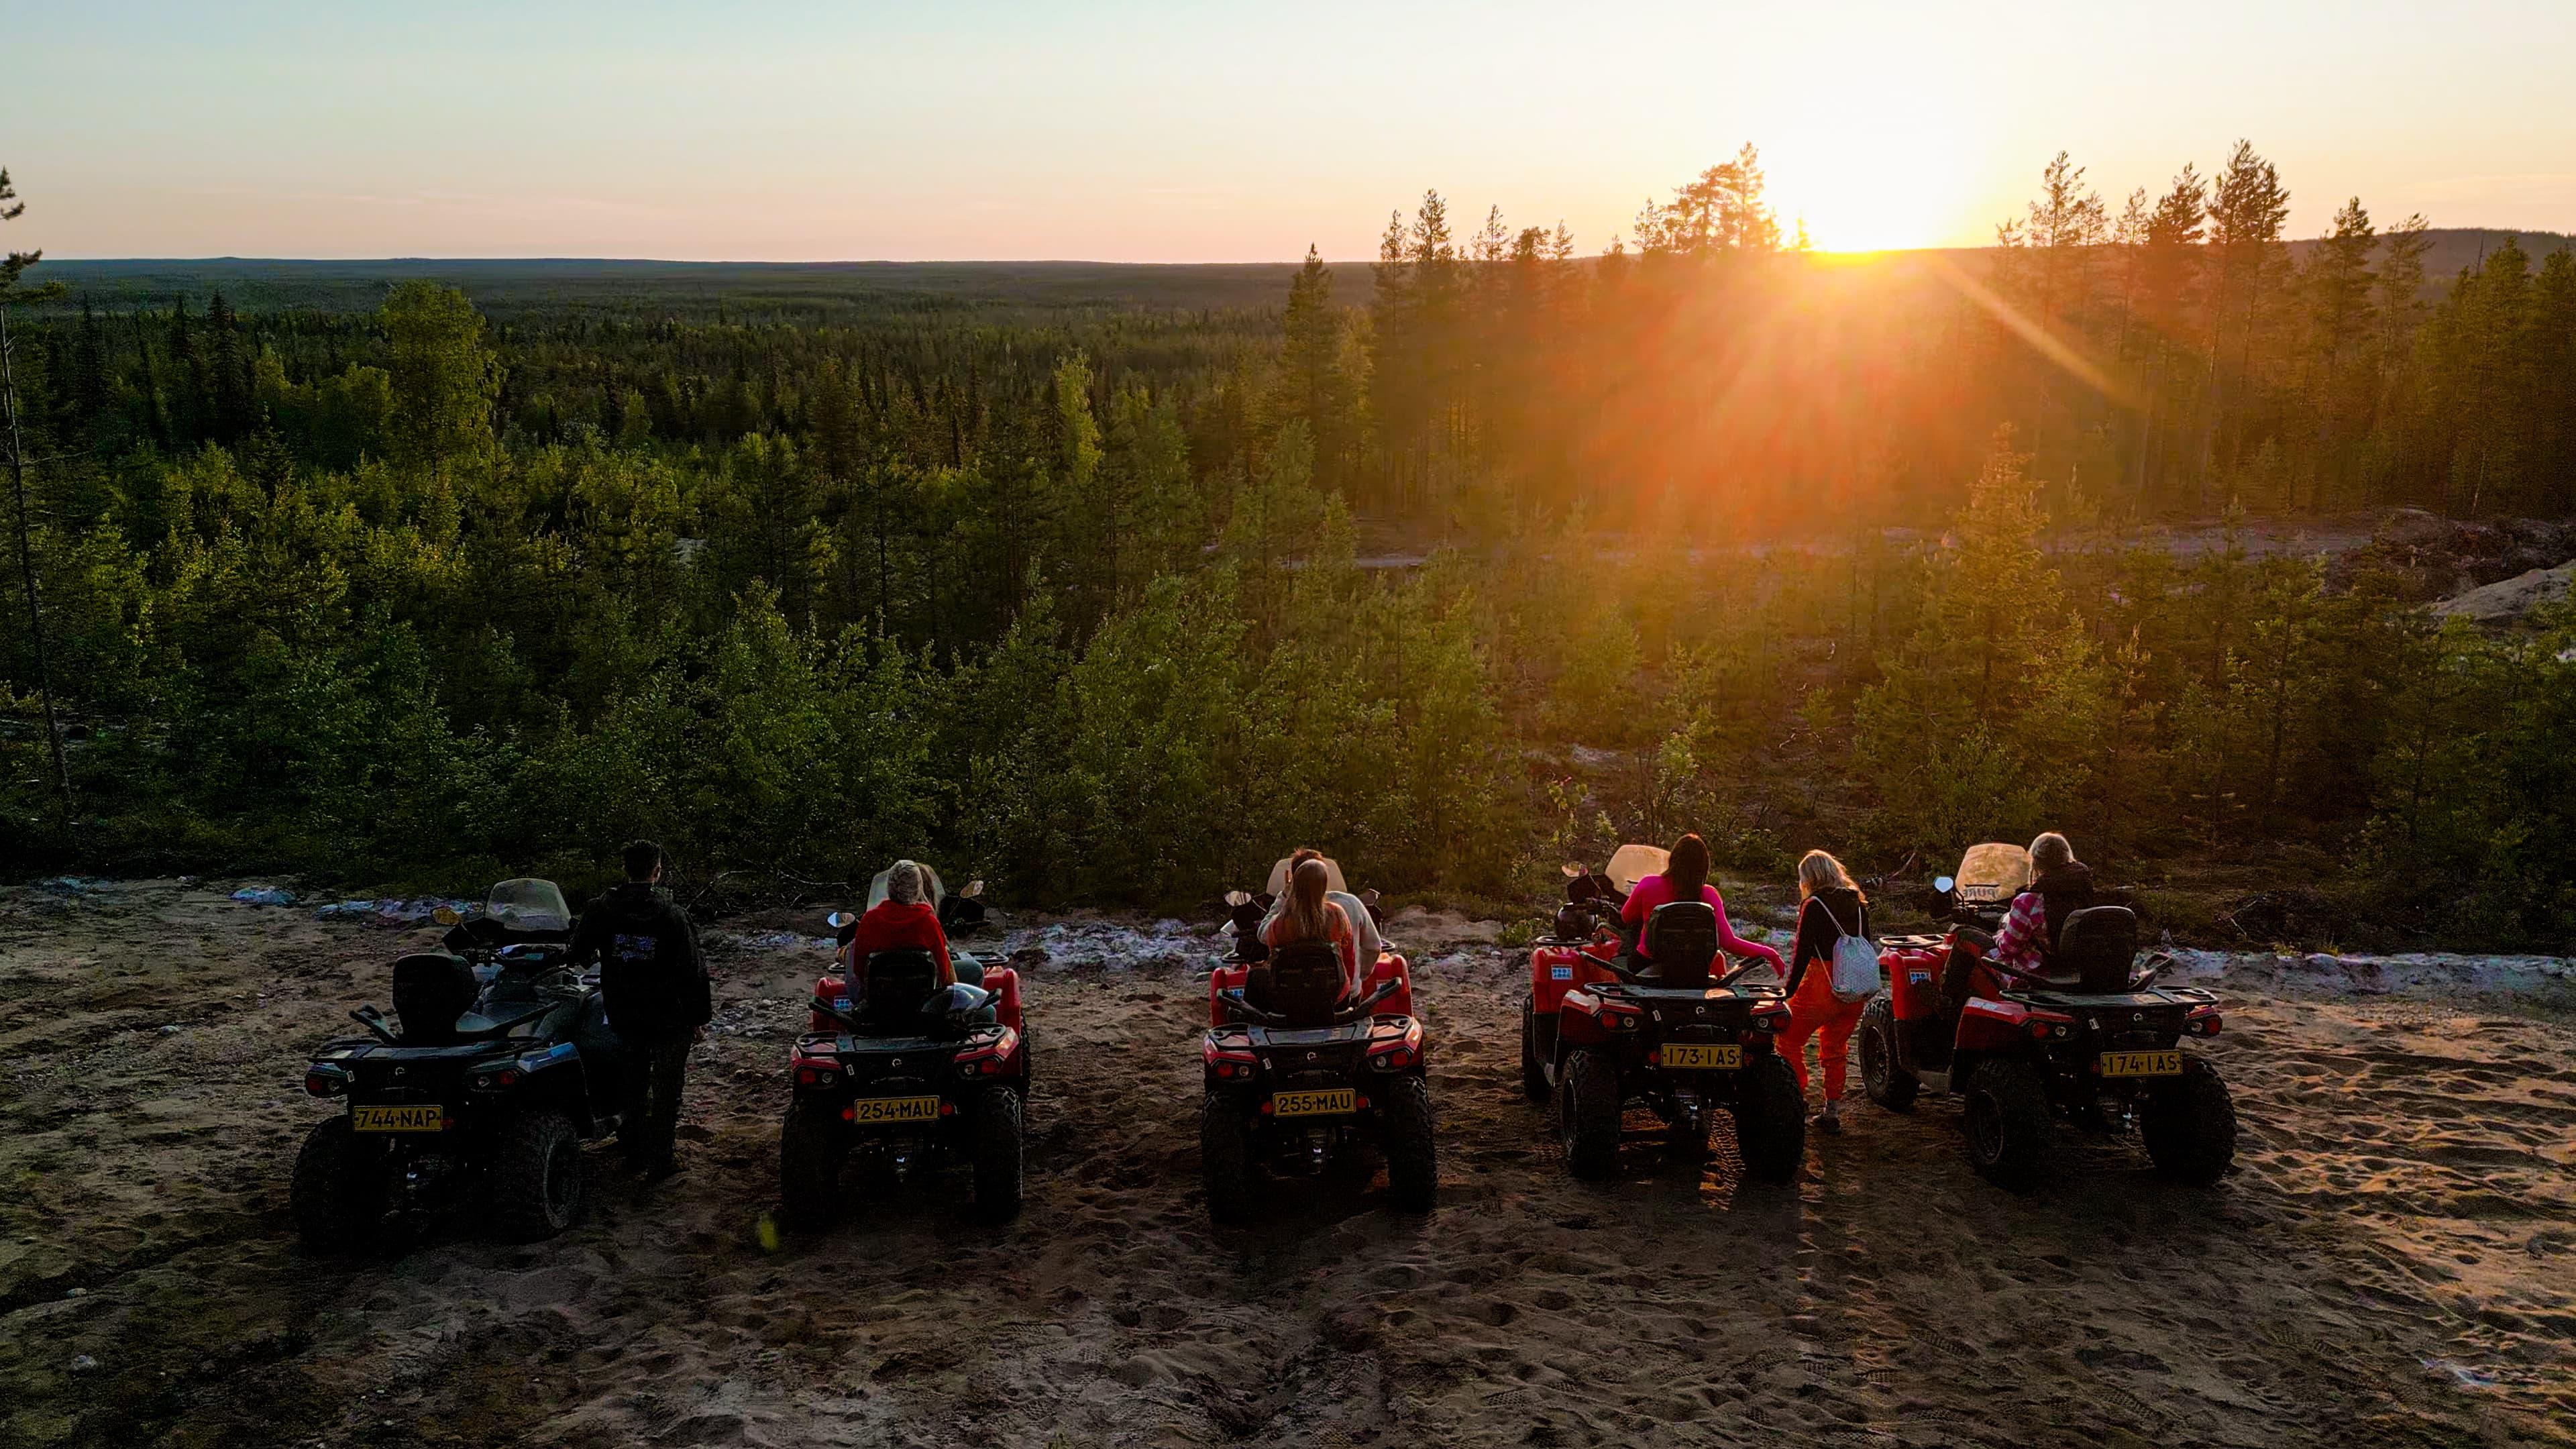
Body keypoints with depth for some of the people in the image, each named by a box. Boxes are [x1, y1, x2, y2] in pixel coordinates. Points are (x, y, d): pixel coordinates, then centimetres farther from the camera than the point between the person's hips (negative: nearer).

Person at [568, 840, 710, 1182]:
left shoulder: (601, 910, -7)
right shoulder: (672, 916, -18)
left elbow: (579, 952, 10)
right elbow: (693, 970, -14)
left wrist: (594, 958, 34)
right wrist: (700, 1018, -4)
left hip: (624, 1016, 4)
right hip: (669, 1018, -4)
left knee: (634, 1082, 24)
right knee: (666, 1089, 7)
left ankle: (632, 1147, 36)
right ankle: (658, 1161, 10)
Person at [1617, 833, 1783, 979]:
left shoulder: (1648, 885, -15)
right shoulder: (1708, 895, -14)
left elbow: (1627, 918, 3)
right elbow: (1729, 943, -16)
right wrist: (1768, 953, -6)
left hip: (1647, 965, -1)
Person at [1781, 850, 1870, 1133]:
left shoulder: (1814, 905, -10)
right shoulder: (1858, 904, 10)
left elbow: (1802, 951, -13)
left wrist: (1789, 990, -8)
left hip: (1823, 984, -7)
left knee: (1790, 1040, 9)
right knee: (1835, 1049, 18)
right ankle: (1832, 1113, 17)